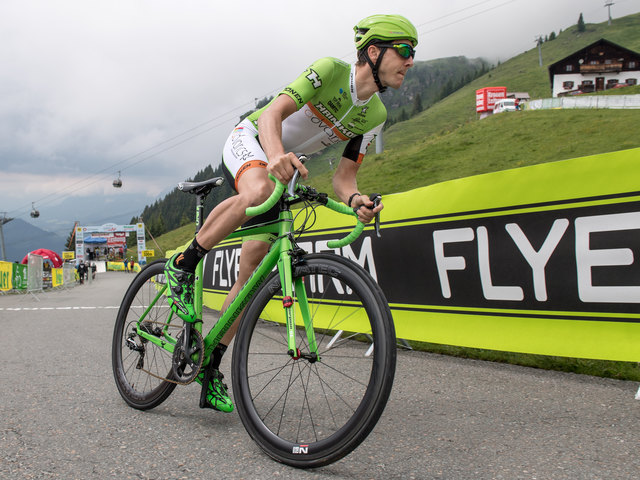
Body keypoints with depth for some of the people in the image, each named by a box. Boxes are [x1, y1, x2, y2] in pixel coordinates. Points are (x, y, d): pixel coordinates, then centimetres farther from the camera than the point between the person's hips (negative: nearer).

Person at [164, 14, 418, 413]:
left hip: (287, 171, 6)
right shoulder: (330, 70, -21)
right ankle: (184, 265, -22)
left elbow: (343, 177, -3)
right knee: (258, 191, -43)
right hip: (249, 141, -6)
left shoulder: (375, 116, -2)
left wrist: (356, 199, -28)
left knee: (254, 266, -6)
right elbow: (273, 113, -32)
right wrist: (276, 155, -54)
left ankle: (212, 367, 0)